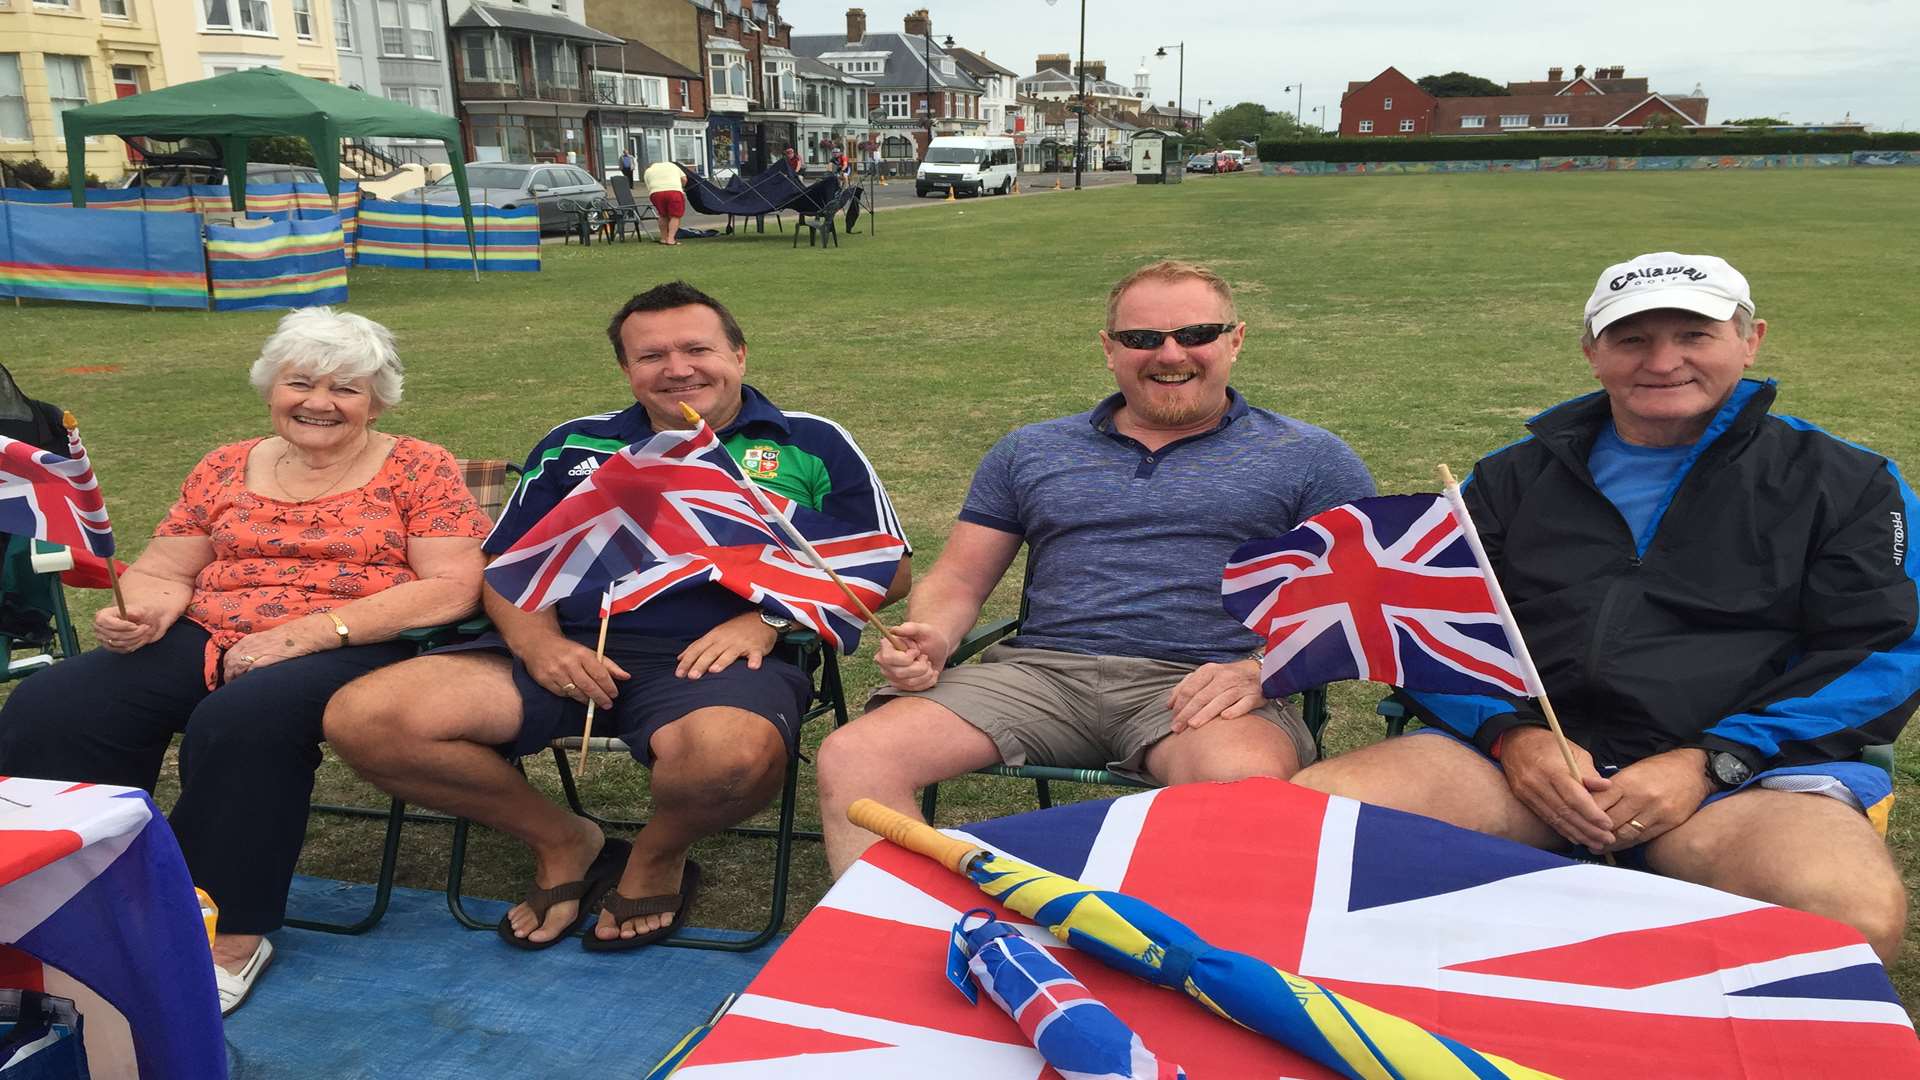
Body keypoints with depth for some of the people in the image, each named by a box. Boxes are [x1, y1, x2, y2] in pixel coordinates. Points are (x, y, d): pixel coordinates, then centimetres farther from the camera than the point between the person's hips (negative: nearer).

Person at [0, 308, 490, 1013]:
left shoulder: (417, 470, 4)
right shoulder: (226, 470, 18)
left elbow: (453, 587, -8)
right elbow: (163, 572, 19)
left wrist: (305, 631, -16)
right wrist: (140, 614, -8)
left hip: (351, 649, -5)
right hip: (206, 639, 5)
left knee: (242, 721, -36)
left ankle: (232, 934, -20)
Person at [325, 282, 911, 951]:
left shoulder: (810, 444, 14)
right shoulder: (574, 446, 23)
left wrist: (768, 619, -9)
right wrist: (535, 641, -4)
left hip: (710, 657, -3)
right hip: (568, 650, 4)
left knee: (736, 753, -41)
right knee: (362, 719, -17)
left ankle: (659, 855, -2)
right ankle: (560, 841, 5)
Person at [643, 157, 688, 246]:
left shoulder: (647, 172, 27)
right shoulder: (671, 165, 30)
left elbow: (649, 189, 16)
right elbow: (684, 179, 21)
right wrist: (681, 188, 37)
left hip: (656, 192, 1)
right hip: (674, 190, -1)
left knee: (663, 216, 19)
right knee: (675, 216, 5)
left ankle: (663, 238, 21)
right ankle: (671, 239, -7)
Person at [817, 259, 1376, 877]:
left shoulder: (1309, 458, 14)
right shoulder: (1030, 451, 22)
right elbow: (958, 579, 21)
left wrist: (1263, 671, -14)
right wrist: (930, 640, -4)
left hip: (1195, 684, -2)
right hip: (1040, 669, 3)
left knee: (1247, 783, -39)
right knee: (851, 760, -21)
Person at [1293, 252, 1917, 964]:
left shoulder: (1846, 483, 15)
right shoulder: (1516, 477, 20)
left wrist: (1707, 761, -10)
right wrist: (1512, 735, -8)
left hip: (1741, 769, -1)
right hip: (1523, 753, 2)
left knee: (1853, 912, -36)